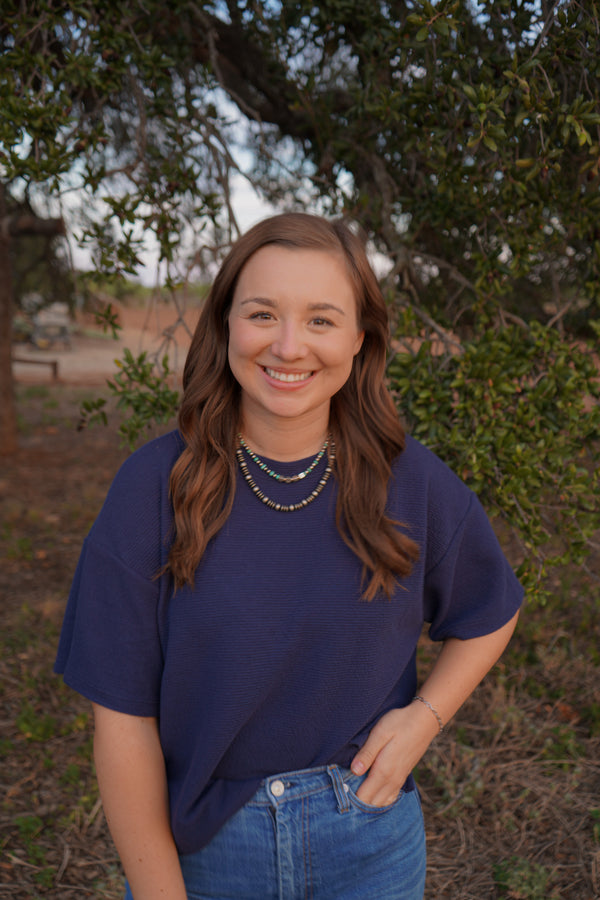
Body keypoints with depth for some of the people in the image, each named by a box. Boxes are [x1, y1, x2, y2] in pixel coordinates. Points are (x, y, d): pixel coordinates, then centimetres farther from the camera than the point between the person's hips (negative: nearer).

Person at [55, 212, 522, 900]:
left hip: (367, 839, 2)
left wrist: (424, 716, -7)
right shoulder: (156, 484, -16)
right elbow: (124, 716, -12)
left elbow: (490, 613, 8)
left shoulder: (410, 482, -11)